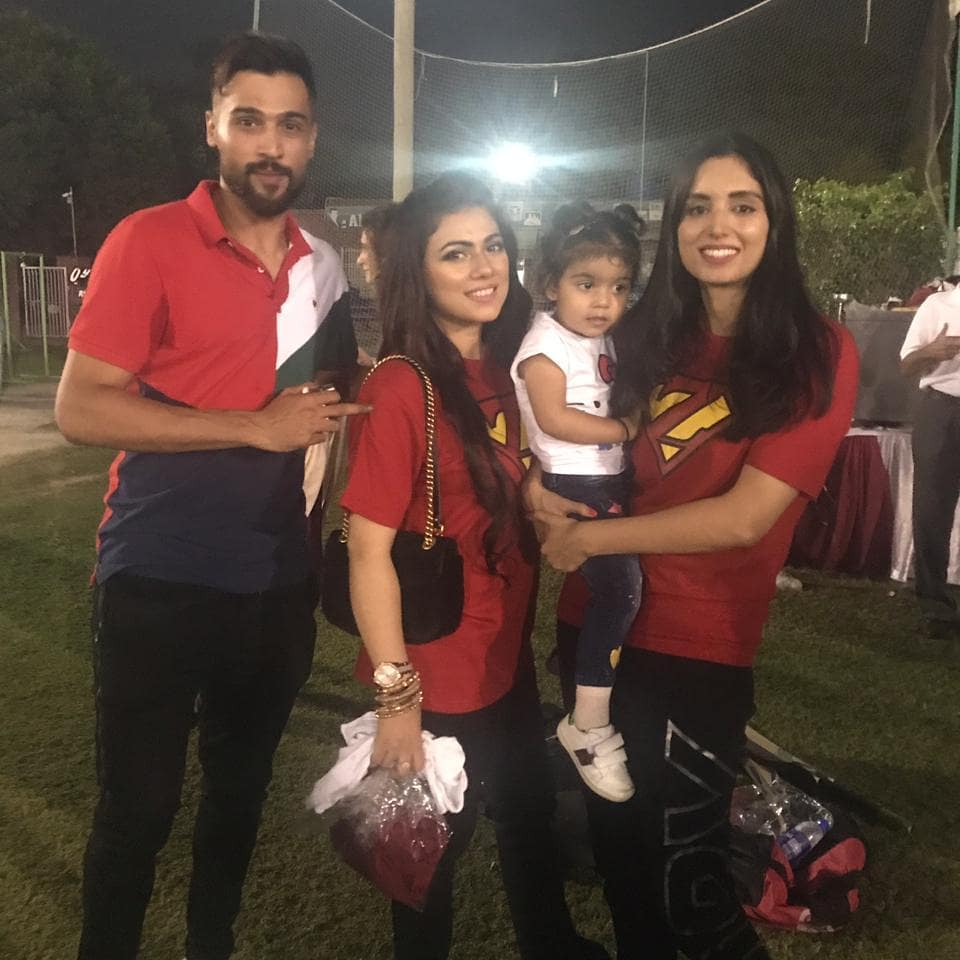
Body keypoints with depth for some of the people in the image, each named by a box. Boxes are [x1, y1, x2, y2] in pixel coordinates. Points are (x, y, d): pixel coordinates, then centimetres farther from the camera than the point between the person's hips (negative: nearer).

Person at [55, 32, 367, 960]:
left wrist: (332, 408, 3)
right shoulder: (148, 241, -10)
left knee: (241, 787, 20)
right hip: (160, 581, -5)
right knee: (137, 805, 7)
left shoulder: (323, 265, 7)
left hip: (276, 580, 6)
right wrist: (257, 427, -20)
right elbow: (79, 408, -17)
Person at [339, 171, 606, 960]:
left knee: (531, 819, 26)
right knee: (434, 847, 16)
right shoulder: (401, 387, -22)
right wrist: (397, 696, -21)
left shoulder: (503, 371, 2)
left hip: (508, 659, 8)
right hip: (437, 675, -7)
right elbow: (368, 550, -22)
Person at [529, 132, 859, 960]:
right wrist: (536, 484, -7)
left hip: (699, 649, -5)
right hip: (596, 622, 5)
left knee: (686, 872, 8)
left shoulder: (818, 354, -11)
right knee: (617, 836, 21)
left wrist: (587, 538, -14)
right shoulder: (643, 336, 3)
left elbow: (743, 516, -19)